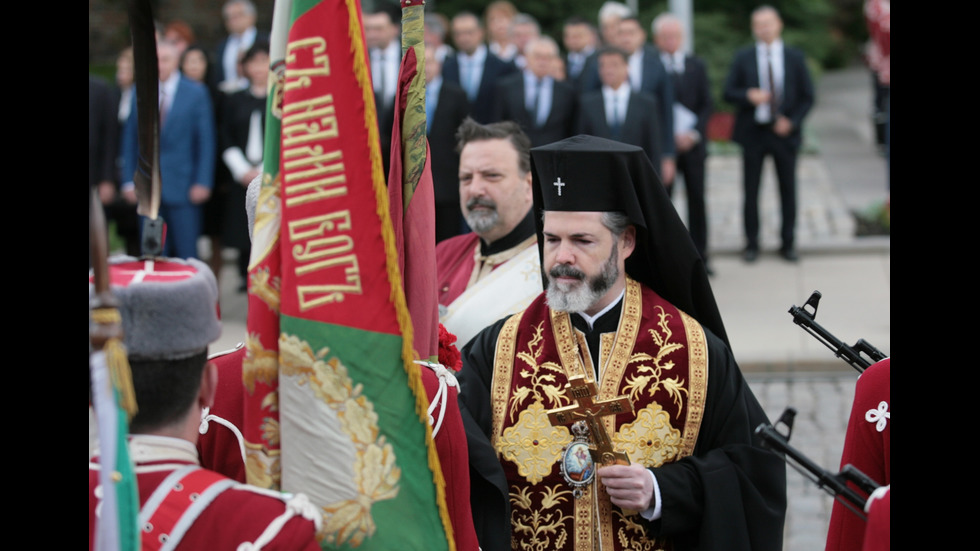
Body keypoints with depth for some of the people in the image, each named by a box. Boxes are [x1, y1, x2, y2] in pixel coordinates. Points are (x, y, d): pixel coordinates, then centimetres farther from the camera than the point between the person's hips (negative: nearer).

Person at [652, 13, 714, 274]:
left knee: (697, 200, 5)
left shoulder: (697, 66, 9)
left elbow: (707, 105, 7)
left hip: (693, 142, 3)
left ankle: (699, 256, 12)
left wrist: (694, 133, -7)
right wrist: (670, 136, -12)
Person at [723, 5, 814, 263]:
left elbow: (808, 96, 6)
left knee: (788, 189, 3)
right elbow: (728, 93, 3)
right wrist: (748, 96, -17)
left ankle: (788, 243, 13)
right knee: (750, 190, 1)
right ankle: (751, 244, 10)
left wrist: (792, 121, -8)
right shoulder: (743, 57, 5)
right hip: (753, 132, 0)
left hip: (784, 132, 0)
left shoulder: (795, 57, 5)